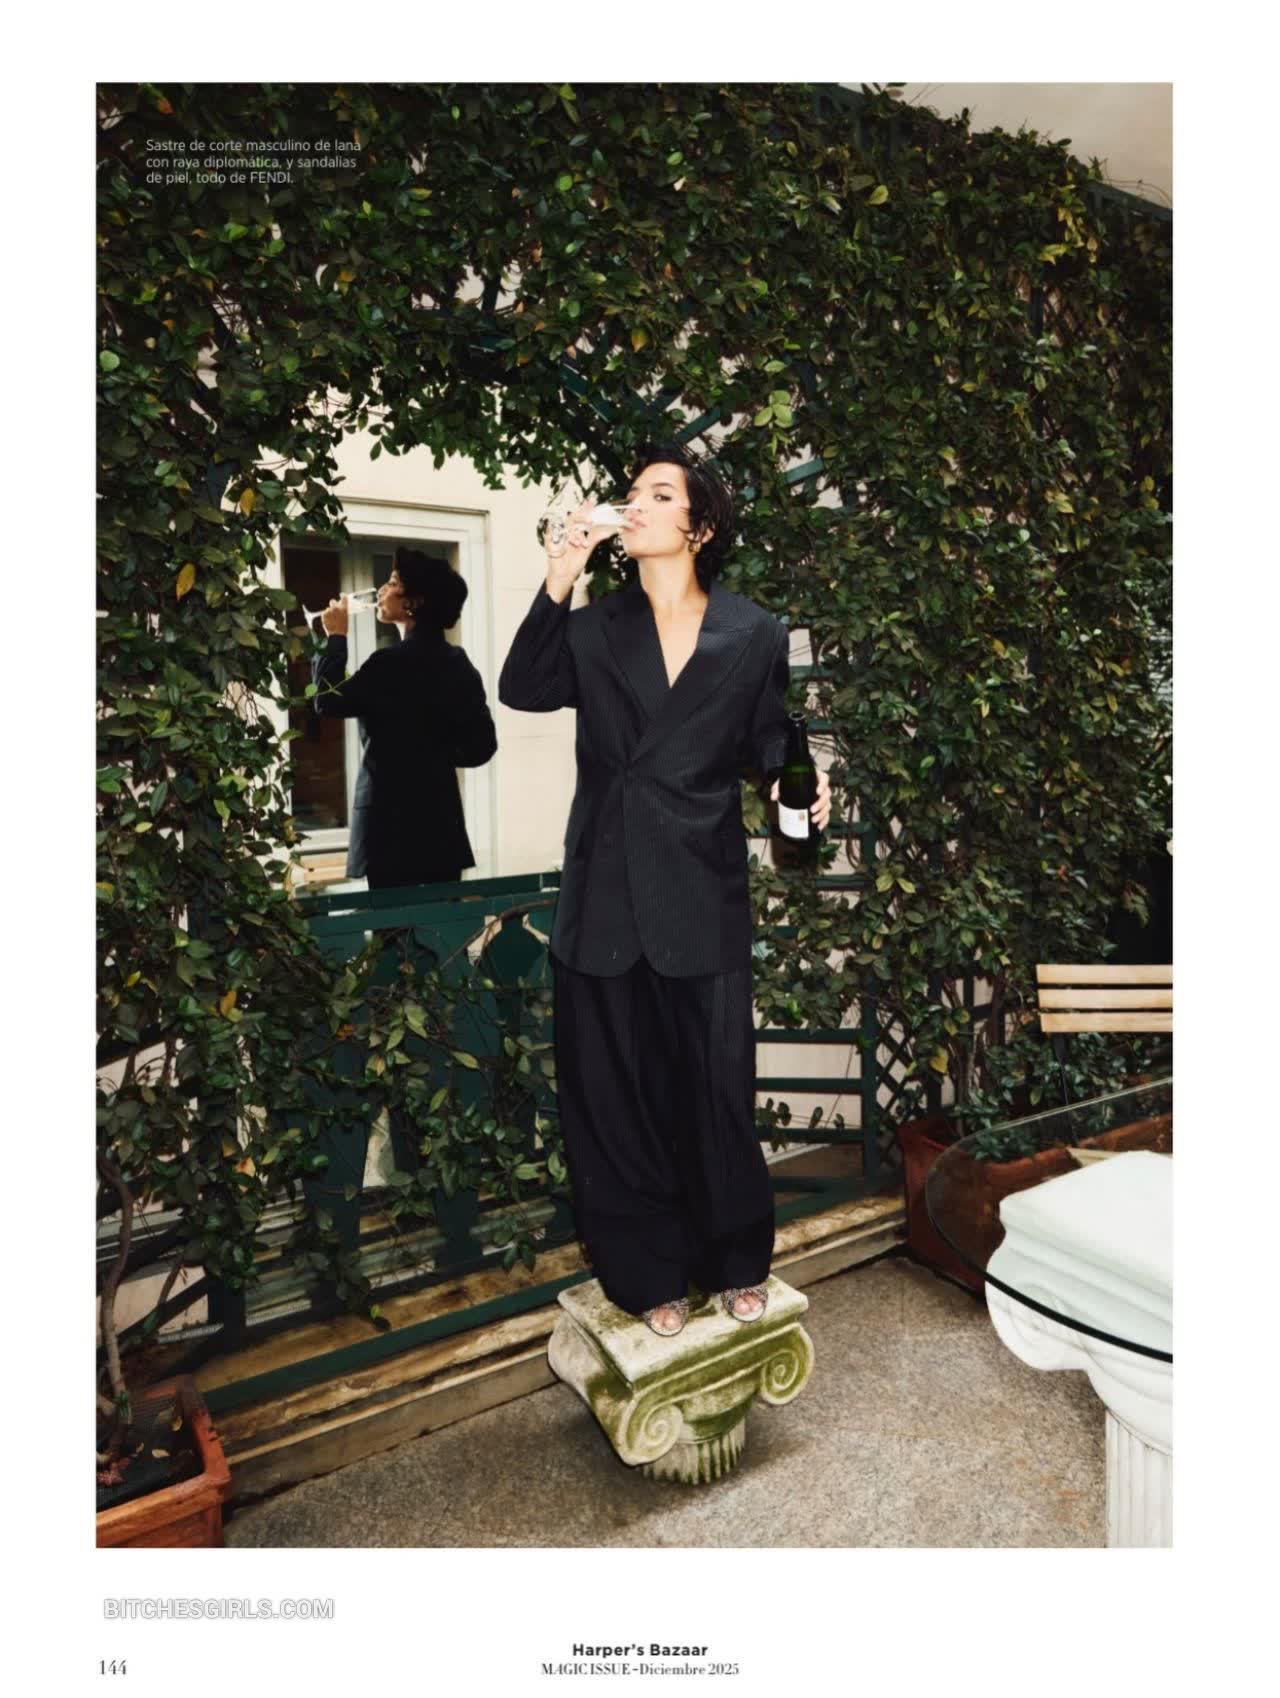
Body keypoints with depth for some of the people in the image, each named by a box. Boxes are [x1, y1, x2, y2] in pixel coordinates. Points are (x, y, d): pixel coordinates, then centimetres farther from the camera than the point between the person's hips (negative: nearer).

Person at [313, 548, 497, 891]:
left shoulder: (394, 661, -14)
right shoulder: (458, 663, 8)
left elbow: (329, 699, -6)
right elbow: (481, 746, 10)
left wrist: (336, 637, 4)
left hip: (394, 821, -7)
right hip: (442, 819, 7)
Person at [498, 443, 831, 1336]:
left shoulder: (753, 633, 1)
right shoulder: (595, 626, 4)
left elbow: (765, 745, 8)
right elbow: (523, 690, -11)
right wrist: (558, 581, -17)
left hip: (704, 891, -1)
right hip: (606, 889, 2)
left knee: (714, 1080, 9)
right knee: (615, 1087, 10)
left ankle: (735, 1261, 34)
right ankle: (650, 1273, 31)